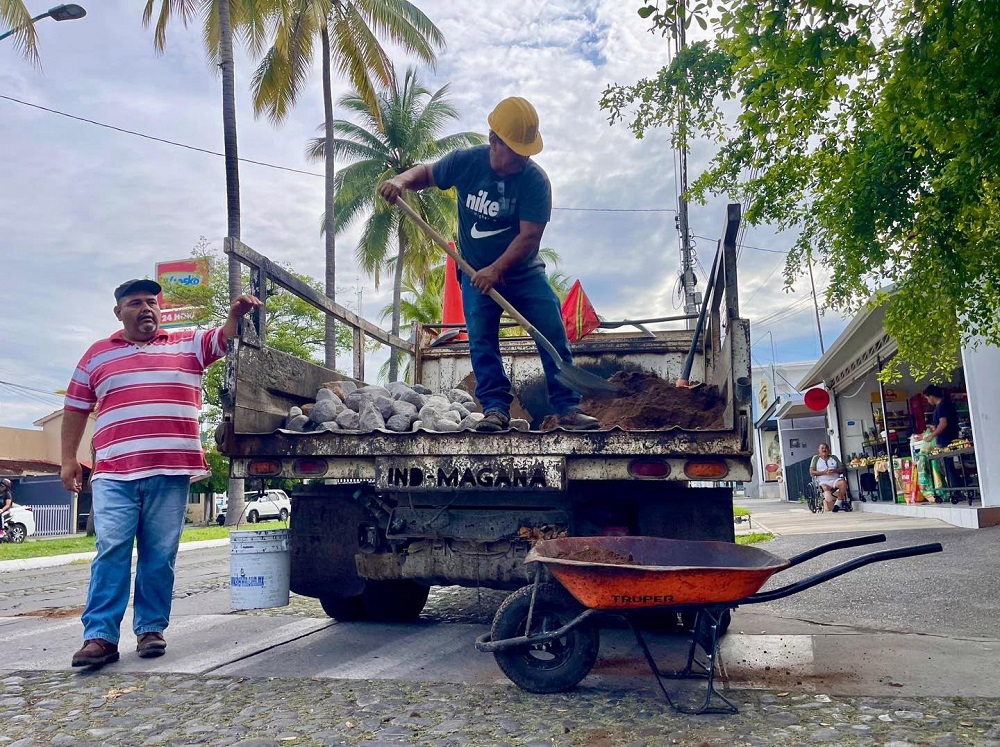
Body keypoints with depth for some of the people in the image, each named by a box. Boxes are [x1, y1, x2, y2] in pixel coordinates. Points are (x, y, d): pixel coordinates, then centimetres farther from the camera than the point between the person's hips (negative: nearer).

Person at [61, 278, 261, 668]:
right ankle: (100, 636, -2)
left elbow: (226, 337, -1)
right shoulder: (97, 355, 16)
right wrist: (68, 459, 12)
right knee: (111, 551, -6)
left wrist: (237, 314, -24)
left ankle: (151, 629, 14)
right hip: (115, 473, 1)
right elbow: (76, 409, 18)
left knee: (160, 556, 4)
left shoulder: (189, 344, 12)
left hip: (171, 471, 0)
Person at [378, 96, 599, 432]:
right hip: (476, 272, 2)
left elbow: (529, 235, -21)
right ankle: (495, 408, -5)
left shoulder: (535, 180, -17)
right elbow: (427, 173, 9)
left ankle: (568, 408, -4)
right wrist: (402, 179, -12)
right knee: (481, 339, -9)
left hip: (524, 272, -1)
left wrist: (497, 269, -28)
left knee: (554, 335, -9)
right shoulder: (465, 162, -9)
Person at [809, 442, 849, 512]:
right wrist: (824, 472, -10)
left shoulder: (834, 457, 20)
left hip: (835, 479, 2)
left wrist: (834, 470, -9)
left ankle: (839, 502, -19)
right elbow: (811, 472, 3)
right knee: (825, 488, -37)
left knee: (843, 482, -32)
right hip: (823, 482, -2)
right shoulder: (816, 458, 13)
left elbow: (842, 469, 13)